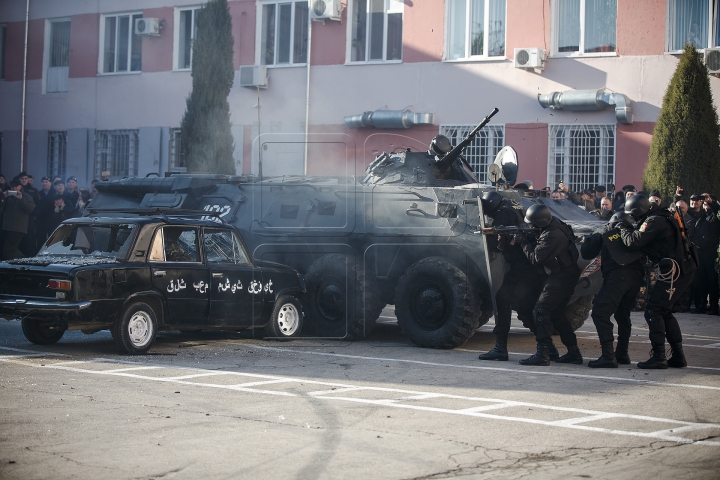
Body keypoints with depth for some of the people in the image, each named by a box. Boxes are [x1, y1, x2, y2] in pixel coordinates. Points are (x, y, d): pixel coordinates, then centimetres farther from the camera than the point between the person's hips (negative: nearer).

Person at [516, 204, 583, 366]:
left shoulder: (552, 235, -25)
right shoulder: (554, 224, 6)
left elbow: (535, 259, -20)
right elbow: (539, 246, 17)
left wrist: (524, 242, -9)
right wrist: (527, 238, 1)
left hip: (561, 278, -11)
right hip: (565, 276, 11)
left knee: (540, 310, -13)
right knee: (556, 313, 17)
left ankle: (542, 354, -18)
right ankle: (573, 353, 21)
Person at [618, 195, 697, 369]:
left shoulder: (654, 222, -15)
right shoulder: (662, 218, 17)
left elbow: (634, 242, -24)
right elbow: (643, 241, 21)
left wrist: (622, 228, -7)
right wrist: (628, 229, 8)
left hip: (674, 273, -10)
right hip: (683, 271, 10)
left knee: (653, 311, -8)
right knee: (664, 312, 17)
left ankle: (658, 356, -10)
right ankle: (678, 356, 19)